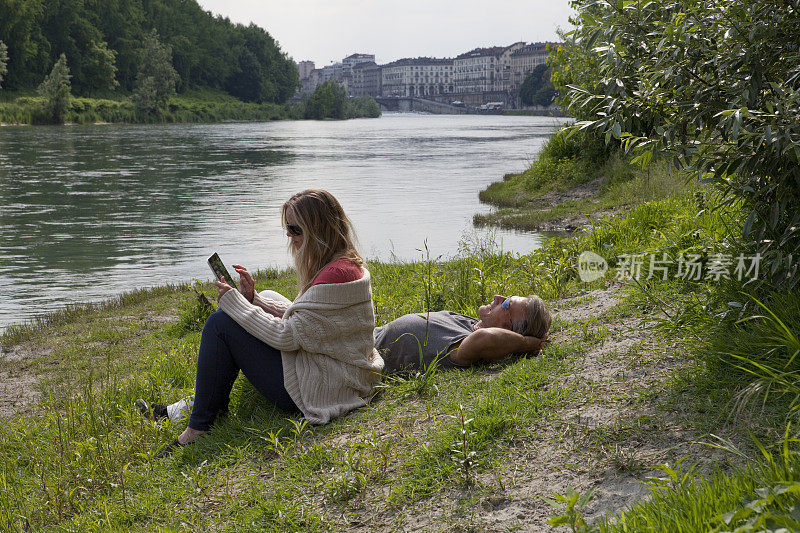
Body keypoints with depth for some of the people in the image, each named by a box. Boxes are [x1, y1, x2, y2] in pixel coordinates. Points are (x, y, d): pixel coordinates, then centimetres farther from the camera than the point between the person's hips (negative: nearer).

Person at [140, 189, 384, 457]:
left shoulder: (337, 274, -23)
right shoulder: (344, 265, 10)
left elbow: (286, 336, -22)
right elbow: (299, 319, 17)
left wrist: (233, 302, -12)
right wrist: (251, 299, 4)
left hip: (319, 391, -11)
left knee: (220, 323, -9)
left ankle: (198, 428, 2)